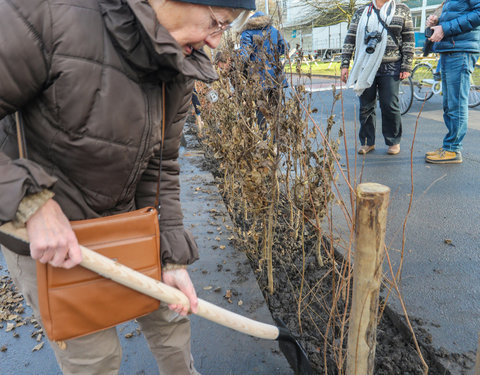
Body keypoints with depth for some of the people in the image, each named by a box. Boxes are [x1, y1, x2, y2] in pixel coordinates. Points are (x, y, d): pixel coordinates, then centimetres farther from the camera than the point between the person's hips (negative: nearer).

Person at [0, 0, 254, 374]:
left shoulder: (179, 73, -6)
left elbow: (160, 167, -2)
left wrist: (173, 260, -4)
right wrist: (31, 201, -32)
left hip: (124, 217, 6)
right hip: (42, 231, -5)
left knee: (169, 313, 18)